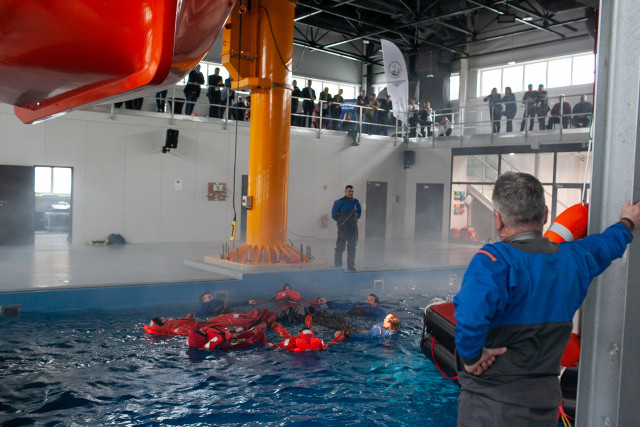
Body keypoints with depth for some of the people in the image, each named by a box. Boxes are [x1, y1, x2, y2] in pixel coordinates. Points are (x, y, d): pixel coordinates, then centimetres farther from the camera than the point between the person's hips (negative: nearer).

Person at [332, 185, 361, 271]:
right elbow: (334, 214, -2)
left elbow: (359, 212, 23)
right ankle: (338, 265, 12)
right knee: (340, 247, -1)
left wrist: (355, 220, 12)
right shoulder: (339, 202, -6)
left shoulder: (356, 202, 8)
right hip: (343, 228, -4)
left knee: (352, 247, 7)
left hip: (353, 228, 4)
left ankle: (351, 266, 14)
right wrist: (340, 221, 3)